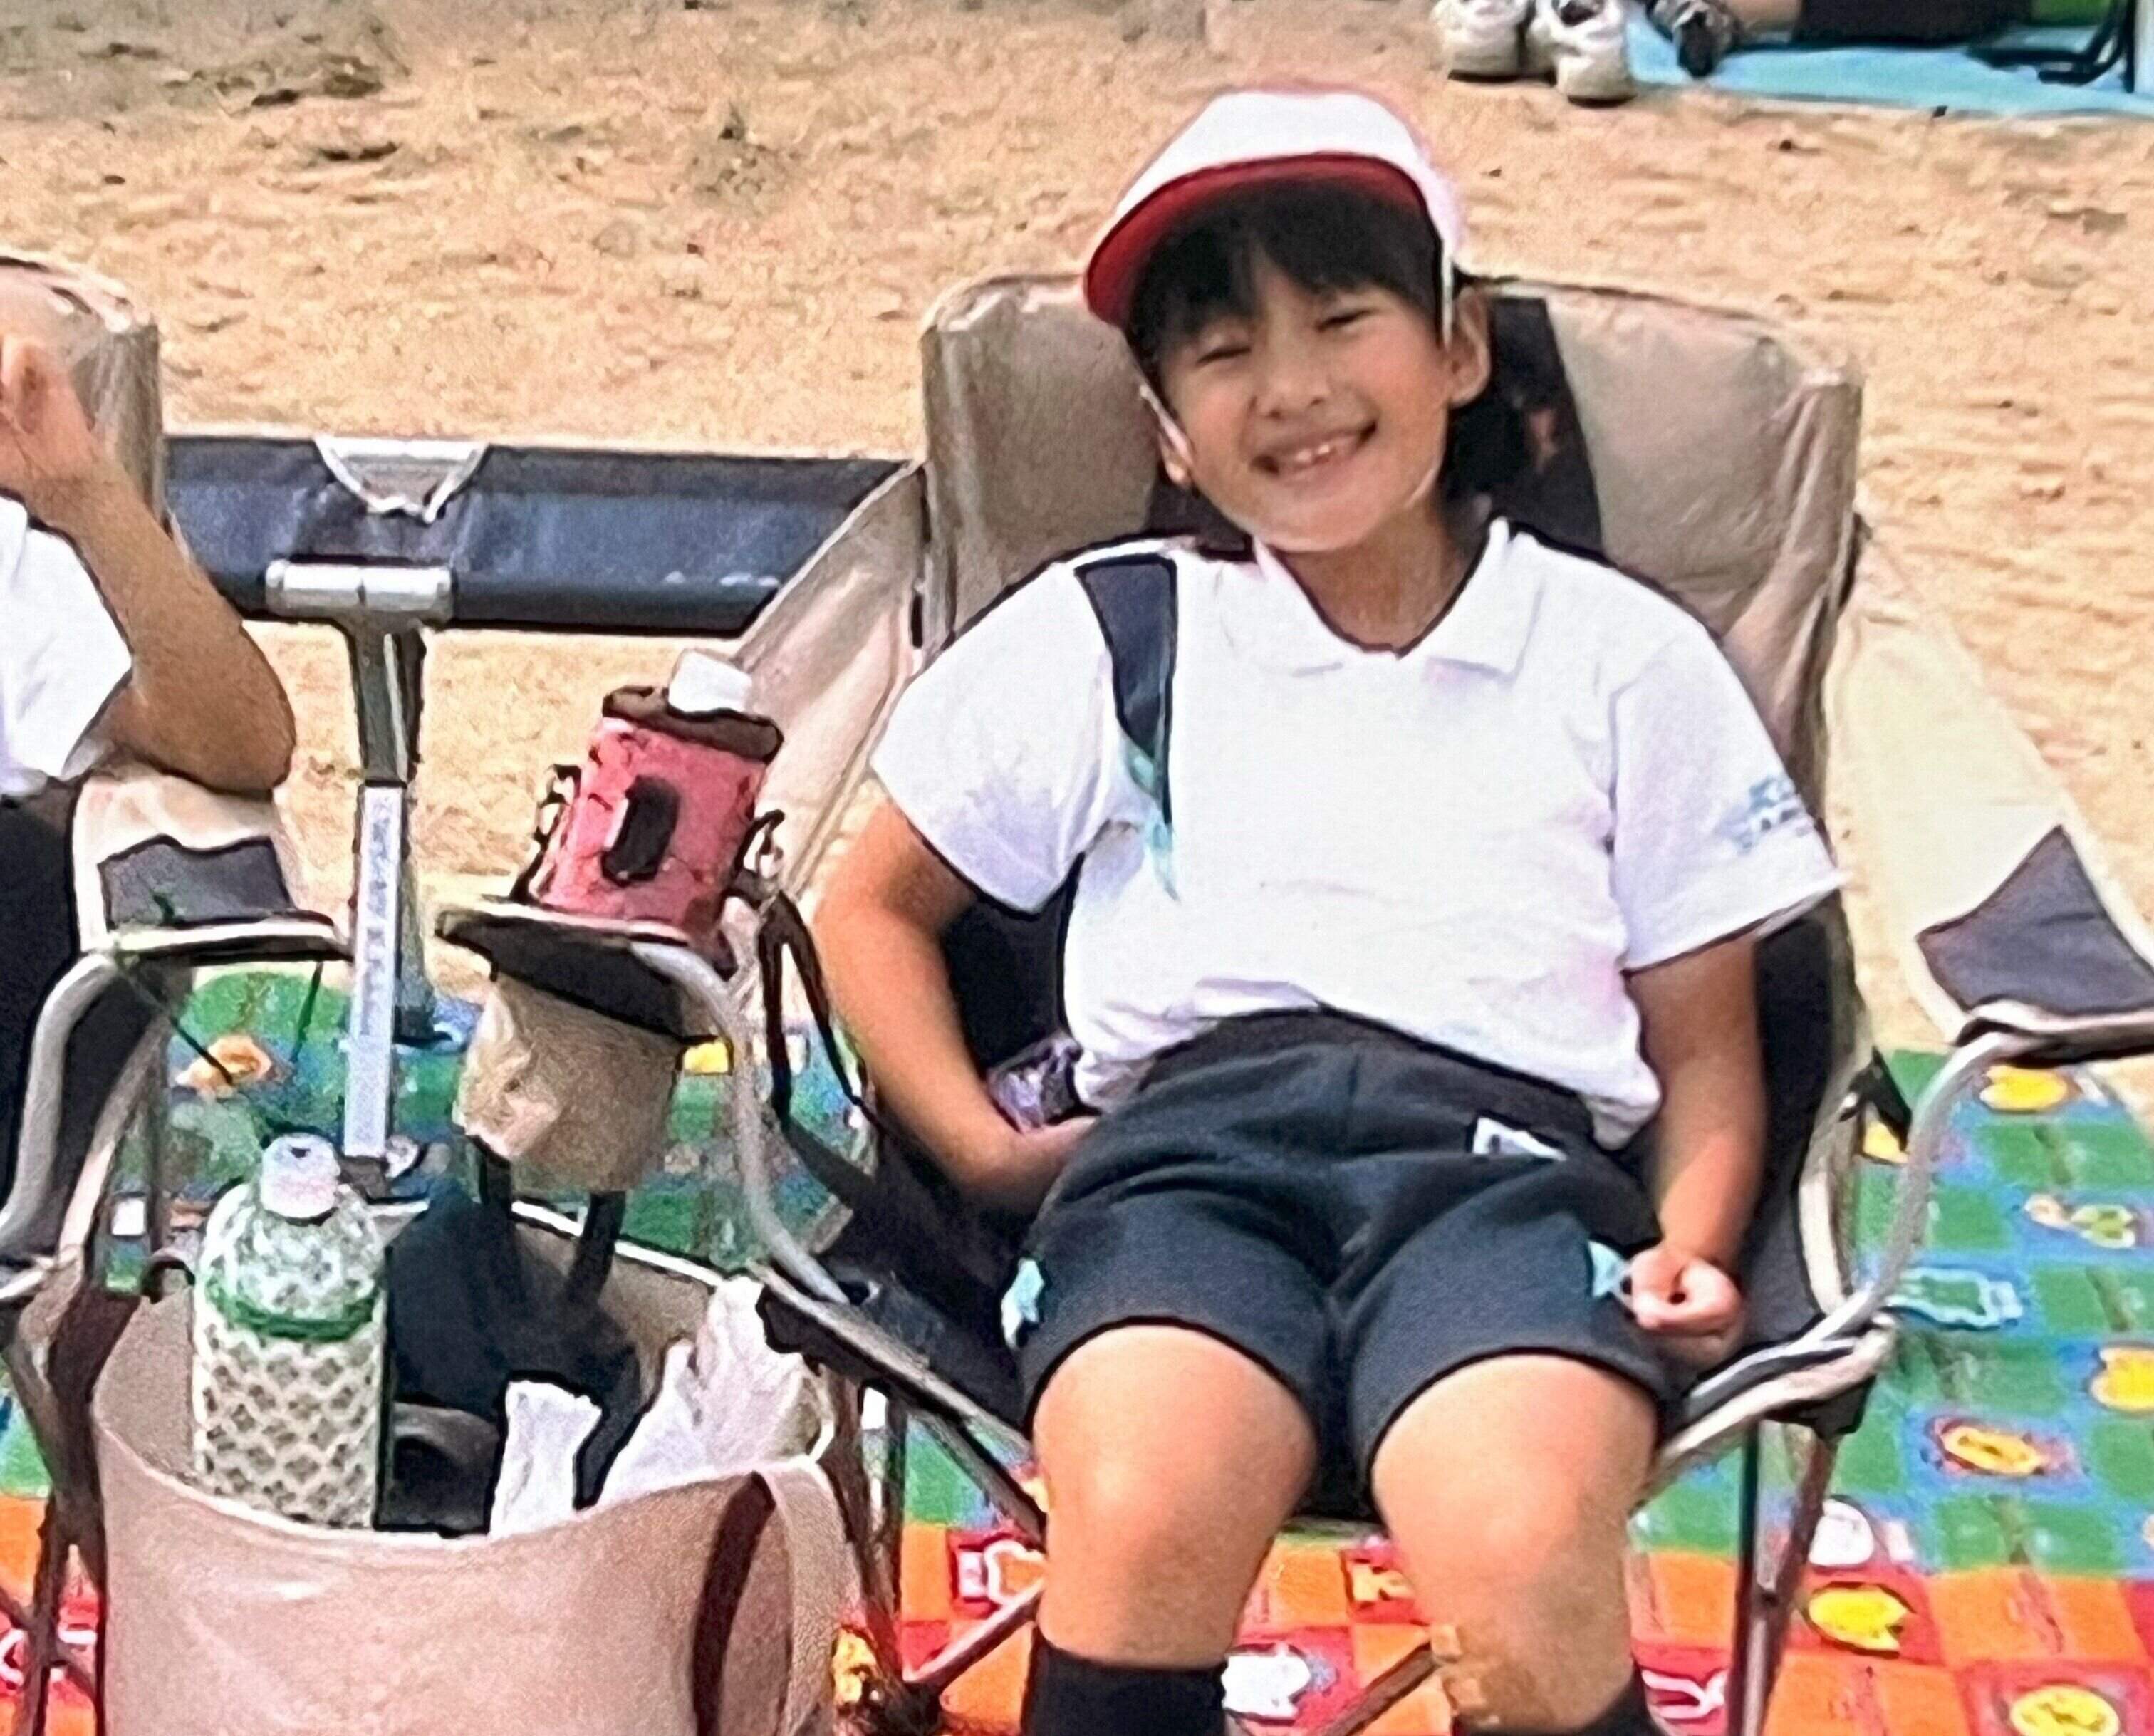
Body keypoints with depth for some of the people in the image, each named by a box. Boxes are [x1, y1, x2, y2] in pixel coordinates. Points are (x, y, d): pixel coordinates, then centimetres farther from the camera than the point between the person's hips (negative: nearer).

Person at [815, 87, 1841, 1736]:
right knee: (1140, 1531, -34)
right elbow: (875, 906, 24)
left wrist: (1693, 1243, -1)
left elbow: (1705, 1039, 20)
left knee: (1529, 1583, -33)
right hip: (1188, 1130, 1)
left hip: (1509, 1142, 0)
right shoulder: (1098, 631, 20)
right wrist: (981, 1146, 7)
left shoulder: (1625, 658, 19)